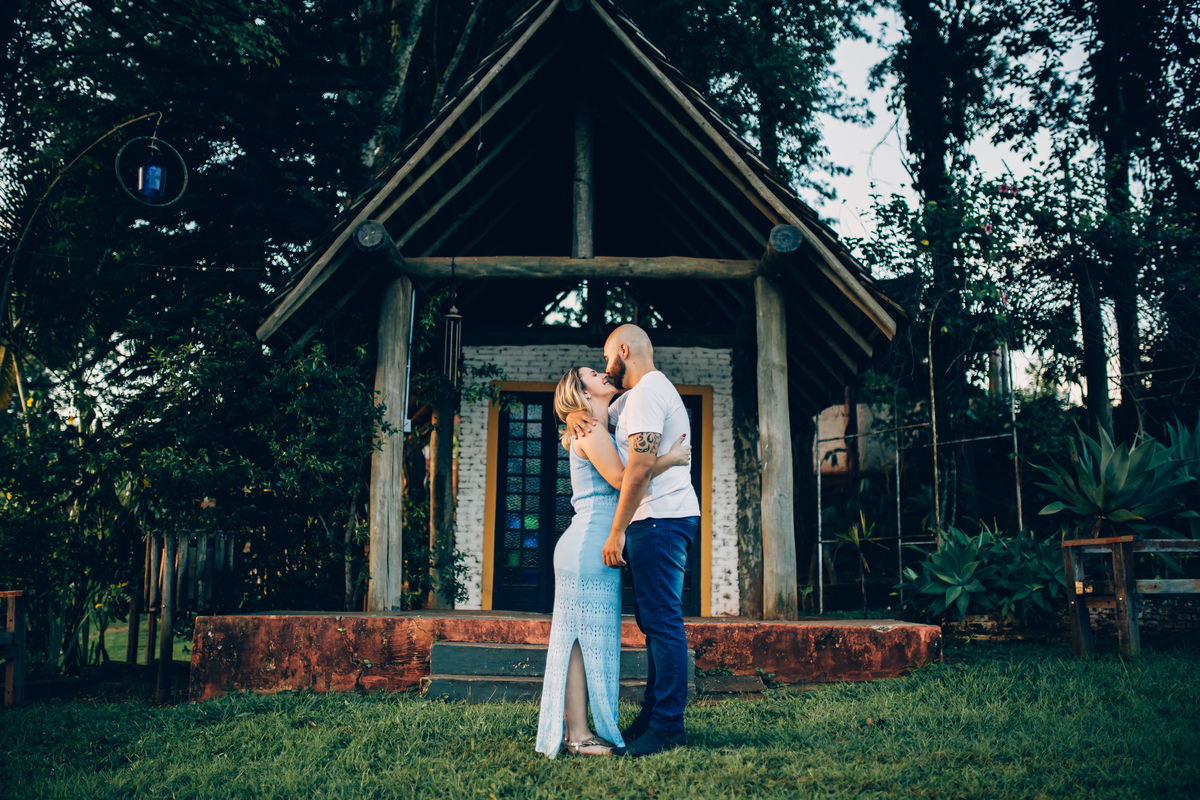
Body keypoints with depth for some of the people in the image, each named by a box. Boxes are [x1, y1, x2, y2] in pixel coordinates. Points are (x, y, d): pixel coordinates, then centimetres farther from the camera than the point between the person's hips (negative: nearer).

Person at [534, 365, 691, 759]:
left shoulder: (600, 431, 22)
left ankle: (579, 730, 13)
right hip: (589, 545, -10)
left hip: (595, 548, 10)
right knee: (585, 638, -8)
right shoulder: (589, 430, -7)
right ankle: (578, 734, -5)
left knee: (588, 639, 9)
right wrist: (670, 458, -11)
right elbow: (620, 478, -17)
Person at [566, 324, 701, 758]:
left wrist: (617, 532, -17)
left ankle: (667, 727, -7)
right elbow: (599, 419, 32)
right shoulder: (633, 396, 23)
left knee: (662, 621, -9)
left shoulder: (647, 391, -10)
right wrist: (575, 414, 6)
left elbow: (640, 467, -19)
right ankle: (653, 717, 17)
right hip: (664, 520, 11)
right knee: (656, 621, 12)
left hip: (660, 519, -11)